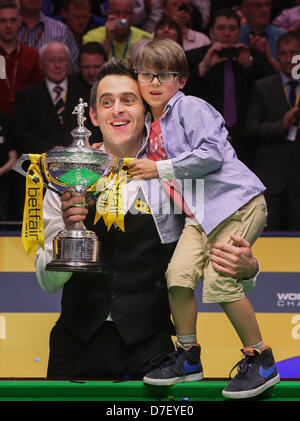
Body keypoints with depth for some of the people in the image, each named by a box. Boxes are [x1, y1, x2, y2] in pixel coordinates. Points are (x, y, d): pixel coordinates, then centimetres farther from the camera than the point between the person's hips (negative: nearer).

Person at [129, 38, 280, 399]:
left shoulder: (191, 108, -7)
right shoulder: (152, 127, 19)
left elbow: (211, 154, -19)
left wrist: (160, 169, -14)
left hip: (237, 202, -8)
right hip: (200, 213, 8)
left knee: (219, 279, -16)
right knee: (178, 273, -7)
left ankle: (261, 360, -3)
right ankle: (188, 357, 7)